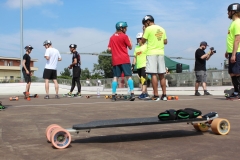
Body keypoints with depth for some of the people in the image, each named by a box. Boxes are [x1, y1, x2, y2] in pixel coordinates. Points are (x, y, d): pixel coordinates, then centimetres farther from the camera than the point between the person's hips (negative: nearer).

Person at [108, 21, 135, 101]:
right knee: (128, 76, -1)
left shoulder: (112, 37, 11)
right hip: (124, 59, -4)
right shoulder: (124, 36, -2)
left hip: (115, 60, 4)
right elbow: (130, 47, 2)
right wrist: (129, 40, 17)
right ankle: (132, 94, -10)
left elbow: (109, 49, 8)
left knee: (115, 77, 5)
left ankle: (113, 95, 1)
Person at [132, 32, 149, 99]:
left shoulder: (146, 46, -2)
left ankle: (143, 93, -20)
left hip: (144, 65, -7)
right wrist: (133, 65, 13)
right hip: (138, 66, 7)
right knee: (142, 79, 8)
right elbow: (135, 57, 21)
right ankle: (146, 93, 15)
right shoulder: (136, 47, 18)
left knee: (143, 79, -16)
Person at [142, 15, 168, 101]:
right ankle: (164, 95, 9)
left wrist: (144, 31, 9)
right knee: (161, 75, 8)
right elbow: (165, 42, 12)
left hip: (151, 53, -5)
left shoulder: (148, 29, -4)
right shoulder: (162, 29, 12)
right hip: (161, 53, 6)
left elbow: (143, 41, -2)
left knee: (153, 74, -6)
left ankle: (156, 95, -9)